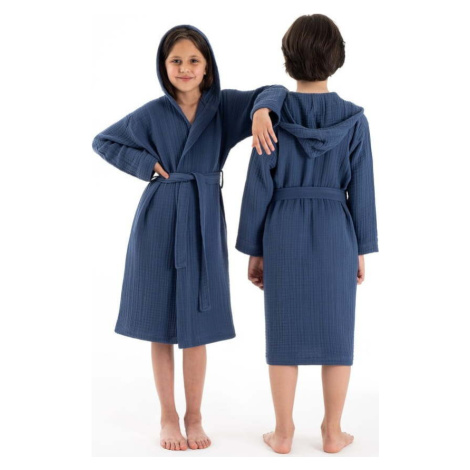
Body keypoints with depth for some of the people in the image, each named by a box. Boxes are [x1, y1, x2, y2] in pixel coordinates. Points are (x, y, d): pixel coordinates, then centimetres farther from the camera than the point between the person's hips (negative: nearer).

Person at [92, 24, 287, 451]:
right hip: (160, 223, 0)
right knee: (160, 326, 7)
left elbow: (275, 92, -10)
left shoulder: (224, 106, 1)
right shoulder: (152, 114, 0)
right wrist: (148, 165, -3)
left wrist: (262, 111, -33)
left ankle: (194, 417, 22)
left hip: (203, 223, 0)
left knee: (196, 327, 6)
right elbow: (103, 142, 11)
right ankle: (168, 417, 22)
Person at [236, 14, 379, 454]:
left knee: (284, 334, 9)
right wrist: (362, 249, 7)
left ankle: (283, 434, 19)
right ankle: (332, 433, 21)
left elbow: (259, 188, -5)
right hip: (335, 235, 0)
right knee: (336, 334, 11)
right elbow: (361, 190, -3)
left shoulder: (272, 114, -7)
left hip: (284, 235, 0)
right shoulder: (354, 119, -6)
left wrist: (253, 249, 3)